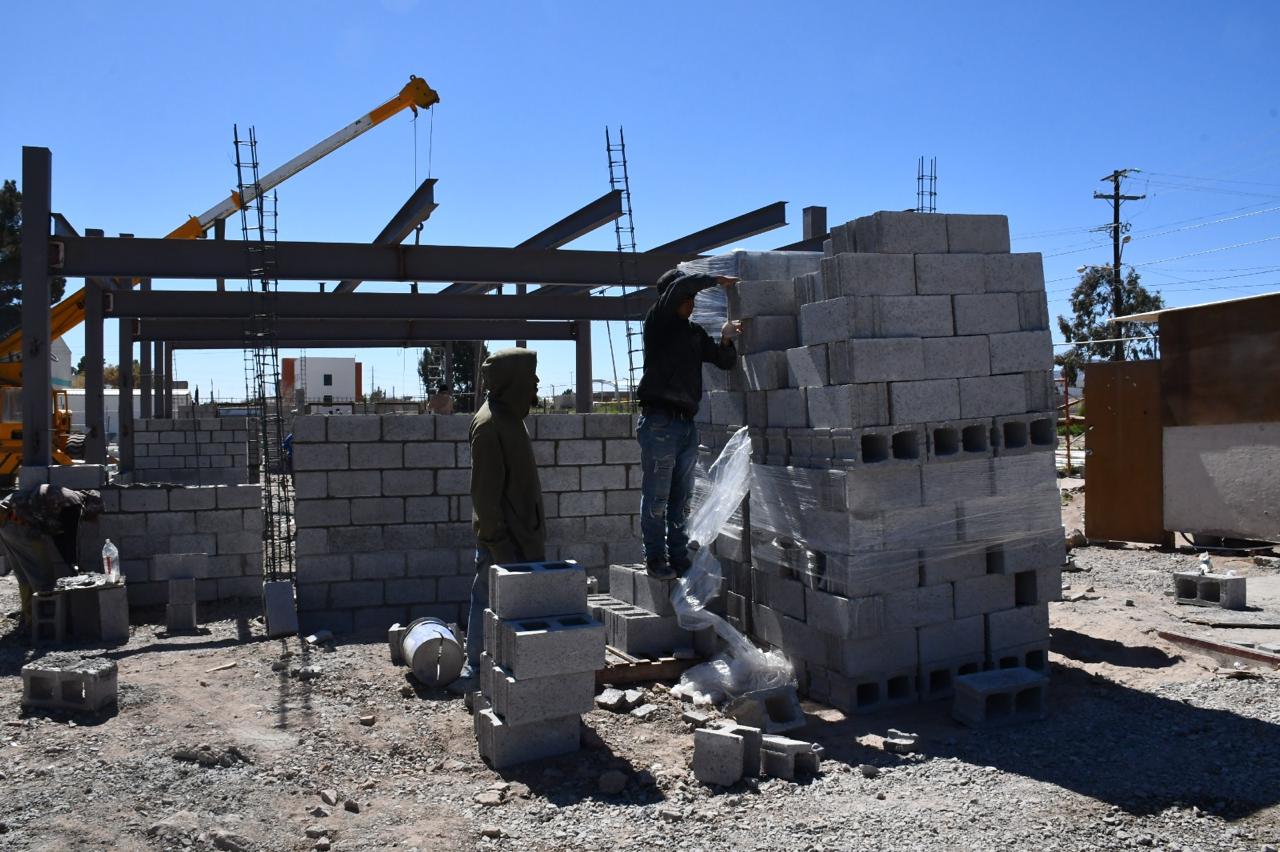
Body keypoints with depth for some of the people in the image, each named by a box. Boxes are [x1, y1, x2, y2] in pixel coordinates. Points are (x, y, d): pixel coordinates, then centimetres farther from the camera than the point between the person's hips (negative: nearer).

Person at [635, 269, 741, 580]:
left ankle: (680, 558, 17)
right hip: (660, 422, -7)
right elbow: (681, 285, -16)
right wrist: (716, 280, -4)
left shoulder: (695, 332, 18)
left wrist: (726, 340, -1)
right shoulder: (657, 323, -1)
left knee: (681, 499, 11)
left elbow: (726, 362, 19)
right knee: (656, 498, -3)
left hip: (687, 424, 7)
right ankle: (656, 559, 4)